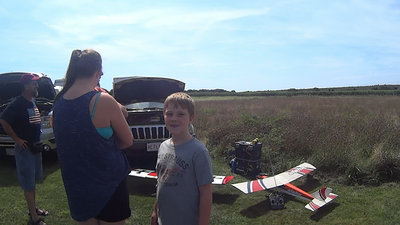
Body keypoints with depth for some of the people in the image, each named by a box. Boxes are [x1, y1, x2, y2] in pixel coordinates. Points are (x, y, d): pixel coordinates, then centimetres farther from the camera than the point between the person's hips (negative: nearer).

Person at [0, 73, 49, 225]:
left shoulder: (32, 101, 10)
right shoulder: (18, 103, -17)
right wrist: (17, 139, -18)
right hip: (24, 148, -9)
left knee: (33, 181, 19)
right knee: (28, 185, -1)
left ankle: (33, 208, 34)